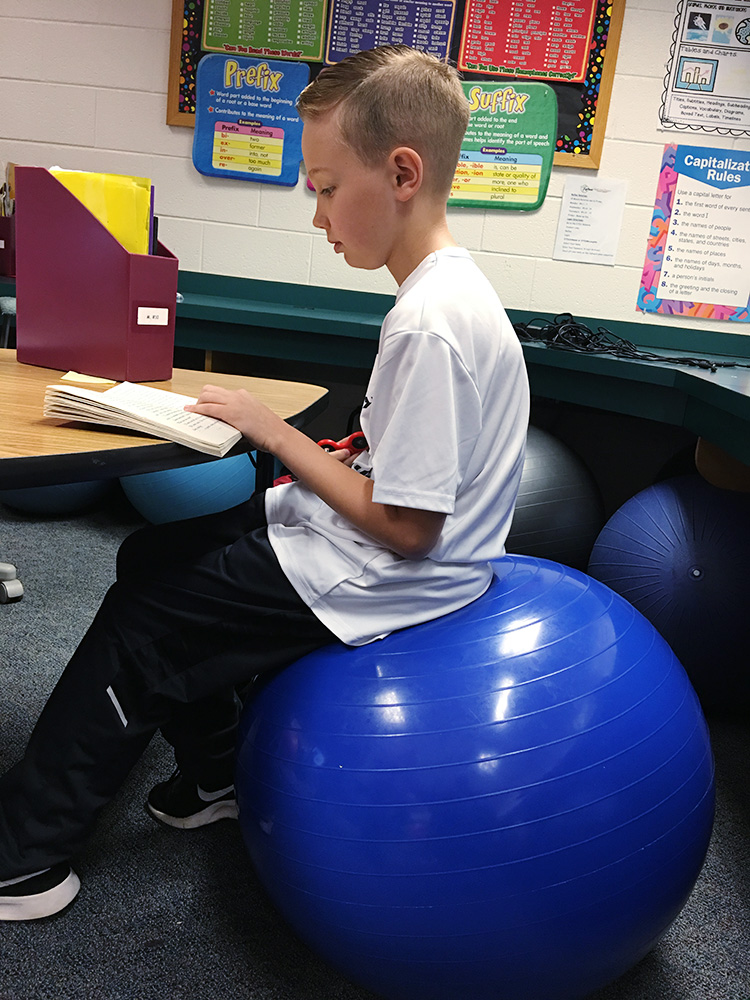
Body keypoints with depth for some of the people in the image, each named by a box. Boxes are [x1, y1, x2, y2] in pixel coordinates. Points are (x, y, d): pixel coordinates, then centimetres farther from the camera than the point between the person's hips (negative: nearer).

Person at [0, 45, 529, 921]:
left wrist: (278, 436, -17)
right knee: (151, 555, 16)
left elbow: (405, 528, -26)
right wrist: (298, 451, 1)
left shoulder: (429, 325, -27)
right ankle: (211, 781, 31)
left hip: (379, 580, -9)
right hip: (384, 546, 10)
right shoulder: (447, 287, 4)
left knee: (143, 620, 0)